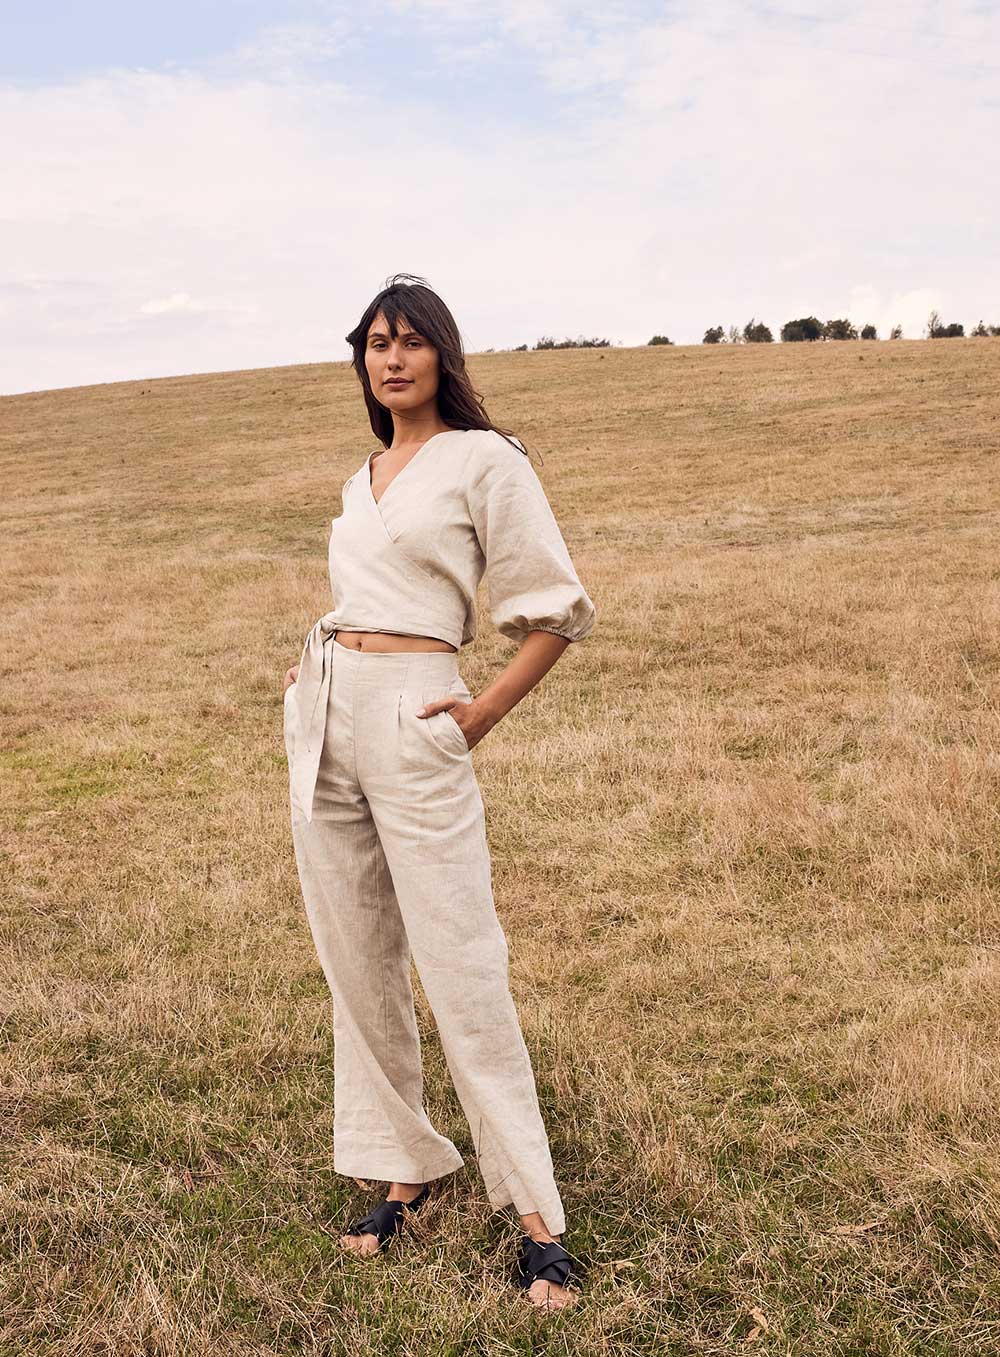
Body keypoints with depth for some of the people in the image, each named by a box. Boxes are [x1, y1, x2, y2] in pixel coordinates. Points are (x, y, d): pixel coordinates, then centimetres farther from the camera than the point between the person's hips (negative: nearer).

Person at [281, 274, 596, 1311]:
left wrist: (482, 714, -7)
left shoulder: (484, 459, -2)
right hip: (323, 720, 7)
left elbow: (558, 609, -3)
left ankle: (535, 1215, 7)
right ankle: (404, 1170, 25)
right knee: (355, 965, 10)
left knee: (460, 971, -5)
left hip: (411, 723, -7)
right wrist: (314, 668, 14)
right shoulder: (360, 482, 18)